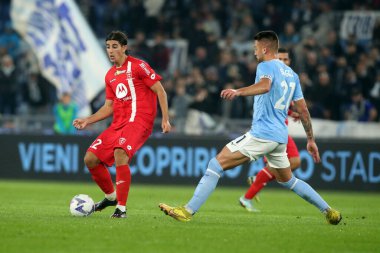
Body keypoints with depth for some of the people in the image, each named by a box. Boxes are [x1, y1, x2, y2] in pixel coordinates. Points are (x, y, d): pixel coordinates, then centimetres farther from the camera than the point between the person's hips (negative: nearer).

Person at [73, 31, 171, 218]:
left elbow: (160, 91, -4)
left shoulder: (137, 66, -4)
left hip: (139, 120, -8)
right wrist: (87, 121, 12)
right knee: (90, 159, -1)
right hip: (118, 123, 8)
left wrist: (165, 119, -11)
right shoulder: (110, 75, 17)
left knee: (120, 154, -32)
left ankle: (121, 208, -26)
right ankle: (111, 196, 23)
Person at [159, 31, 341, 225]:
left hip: (261, 134, -8)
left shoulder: (266, 66, -5)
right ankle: (328, 211, 26)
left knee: (216, 164, -9)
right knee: (288, 181, 28)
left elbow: (265, 85, -30)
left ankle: (188, 211, -17)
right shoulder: (292, 74, 18)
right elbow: (303, 110, 18)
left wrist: (238, 92, -45)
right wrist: (311, 140, 23)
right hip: (281, 136, 8)